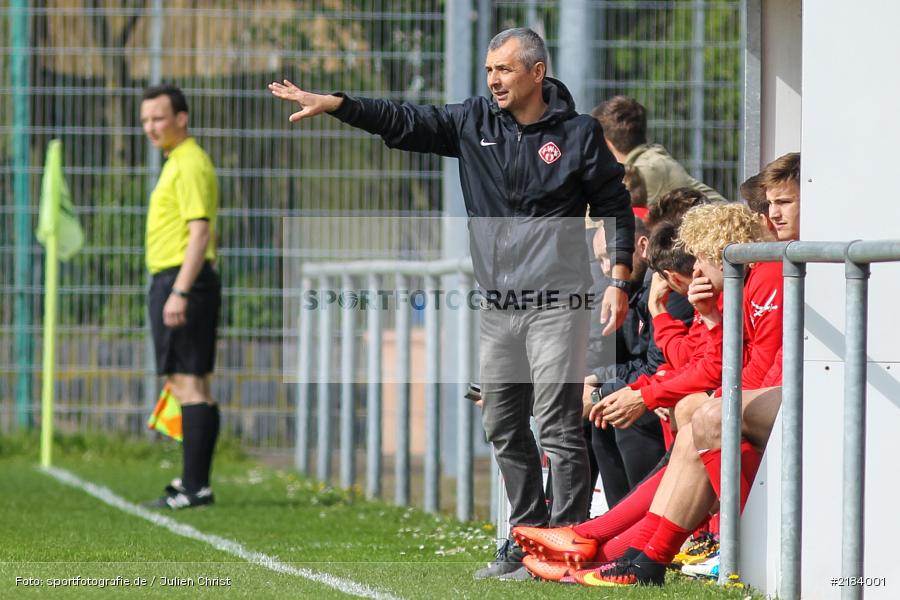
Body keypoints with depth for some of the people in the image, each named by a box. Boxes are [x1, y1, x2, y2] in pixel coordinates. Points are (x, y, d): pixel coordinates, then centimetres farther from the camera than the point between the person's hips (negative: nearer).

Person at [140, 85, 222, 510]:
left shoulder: (190, 165, -12)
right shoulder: (179, 162, 20)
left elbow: (200, 232, -20)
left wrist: (180, 292, -25)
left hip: (180, 282, -11)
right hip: (175, 282, 11)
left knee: (188, 384, -12)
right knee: (193, 385, 10)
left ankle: (194, 487, -14)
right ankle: (195, 482, 12)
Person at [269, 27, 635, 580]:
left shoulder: (578, 134, -2)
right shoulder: (474, 123, 9)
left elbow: (616, 207, 4)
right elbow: (404, 122, 4)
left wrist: (619, 282, -3)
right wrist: (332, 104, -7)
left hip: (557, 304, -6)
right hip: (497, 307, 6)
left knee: (559, 428, -9)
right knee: (503, 427, 9)